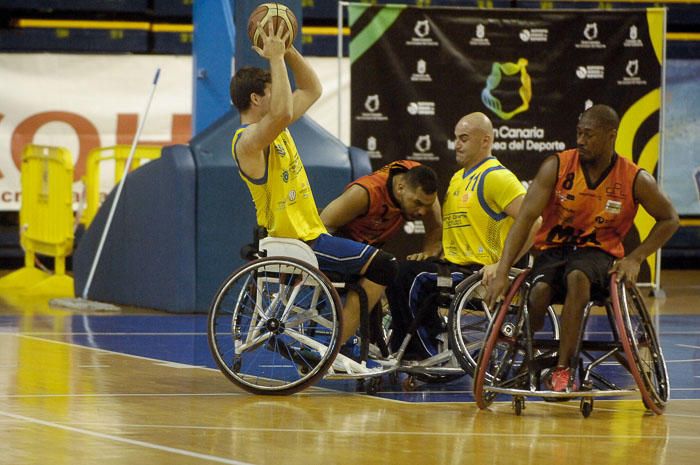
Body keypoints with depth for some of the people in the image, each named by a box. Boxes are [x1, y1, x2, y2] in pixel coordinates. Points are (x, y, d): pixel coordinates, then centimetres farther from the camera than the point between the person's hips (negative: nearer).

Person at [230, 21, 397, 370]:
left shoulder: (273, 129, 11)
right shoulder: (249, 140, -18)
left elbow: (312, 90, 19)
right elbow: (282, 113, -39)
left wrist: (288, 51, 6)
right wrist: (275, 58, -34)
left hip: (308, 234, 10)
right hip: (295, 242, -10)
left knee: (374, 267, 17)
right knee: (381, 265, -15)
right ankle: (336, 346, -12)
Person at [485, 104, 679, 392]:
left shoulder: (635, 180, -7)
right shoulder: (557, 166, -7)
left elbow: (669, 219, 7)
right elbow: (526, 217, -12)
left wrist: (635, 258, -7)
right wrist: (502, 272, -22)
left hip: (599, 252, -1)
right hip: (553, 248, 1)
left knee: (577, 277, -37)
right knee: (539, 292, -32)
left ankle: (563, 369, -36)